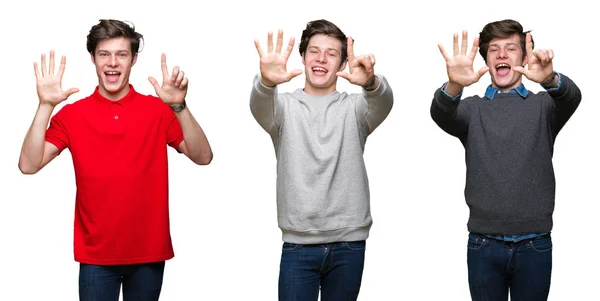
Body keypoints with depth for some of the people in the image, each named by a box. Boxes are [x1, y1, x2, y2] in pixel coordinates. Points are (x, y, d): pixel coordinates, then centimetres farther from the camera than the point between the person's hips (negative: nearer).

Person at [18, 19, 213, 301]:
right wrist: (45, 106, -19)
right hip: (96, 255, 0)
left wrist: (179, 107, -24)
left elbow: (203, 157, -11)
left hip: (148, 252, 1)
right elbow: (29, 165, -10)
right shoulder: (71, 114, 0)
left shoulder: (159, 110, -1)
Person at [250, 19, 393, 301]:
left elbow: (382, 104, -17)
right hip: (298, 245, -1)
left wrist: (370, 82, -41)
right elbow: (260, 108, -18)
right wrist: (266, 82, -42)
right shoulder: (285, 106, 4)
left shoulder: (354, 107, 5)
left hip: (349, 244, 1)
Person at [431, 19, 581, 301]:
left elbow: (571, 98, -16)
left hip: (534, 245, 0)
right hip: (484, 245, 0)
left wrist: (551, 80, -41)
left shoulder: (544, 105, 6)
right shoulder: (473, 108, 6)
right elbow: (442, 115, -15)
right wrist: (453, 86, -40)